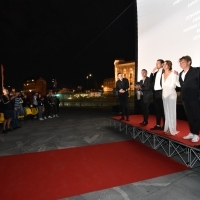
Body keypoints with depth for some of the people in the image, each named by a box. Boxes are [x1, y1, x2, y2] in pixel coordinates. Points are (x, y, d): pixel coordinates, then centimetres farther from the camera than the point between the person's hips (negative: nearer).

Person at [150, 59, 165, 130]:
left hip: (161, 92, -7)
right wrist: (152, 72, 4)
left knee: (163, 109, -1)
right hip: (155, 93, 7)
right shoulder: (155, 73, 19)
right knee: (157, 109, 10)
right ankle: (158, 125, 17)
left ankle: (165, 125, 9)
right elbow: (151, 81, 11)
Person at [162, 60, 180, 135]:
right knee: (166, 112, 9)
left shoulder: (173, 74, -9)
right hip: (164, 94, 6)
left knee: (171, 111, -3)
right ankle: (167, 128, 17)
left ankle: (172, 130, 5)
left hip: (171, 94, -6)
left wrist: (177, 76, -27)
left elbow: (179, 84, -15)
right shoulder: (162, 75, 11)